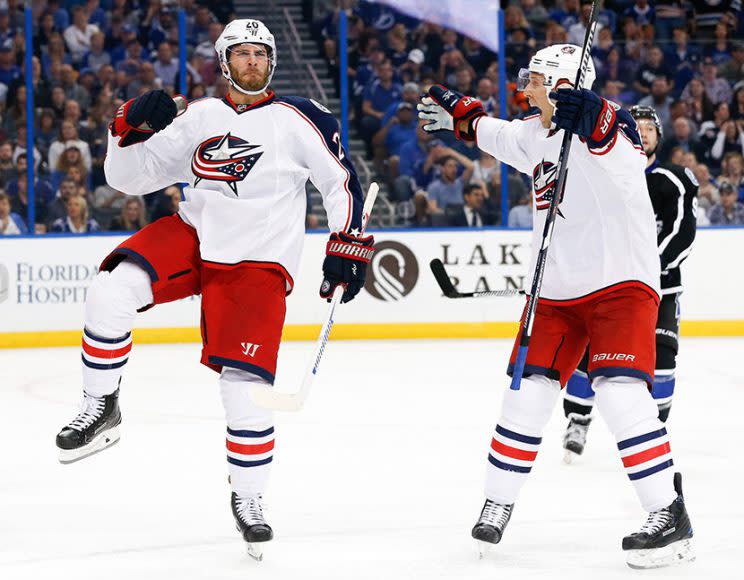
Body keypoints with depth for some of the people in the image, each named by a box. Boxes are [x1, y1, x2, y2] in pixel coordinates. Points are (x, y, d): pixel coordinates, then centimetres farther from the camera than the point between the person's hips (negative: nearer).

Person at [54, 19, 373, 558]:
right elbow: (129, 176, 11)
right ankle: (100, 409, -9)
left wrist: (347, 249, -6)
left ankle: (248, 497, 9)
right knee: (113, 290, -25)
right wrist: (130, 129, -7)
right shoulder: (199, 119, 8)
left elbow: (342, 179, 1)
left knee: (245, 382, -11)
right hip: (192, 237, 3)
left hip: (256, 262, -3)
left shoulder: (298, 119, -2)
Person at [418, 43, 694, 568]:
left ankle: (669, 516, -16)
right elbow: (497, 133, 34)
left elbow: (613, 137, -41)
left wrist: (589, 120, -61)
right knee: (528, 394, 5)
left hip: (620, 281, -8)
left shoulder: (606, 124, -15)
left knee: (621, 394, -20)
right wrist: (457, 114, 46)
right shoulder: (534, 136, 11)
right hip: (556, 290, 8)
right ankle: (498, 504, 19)